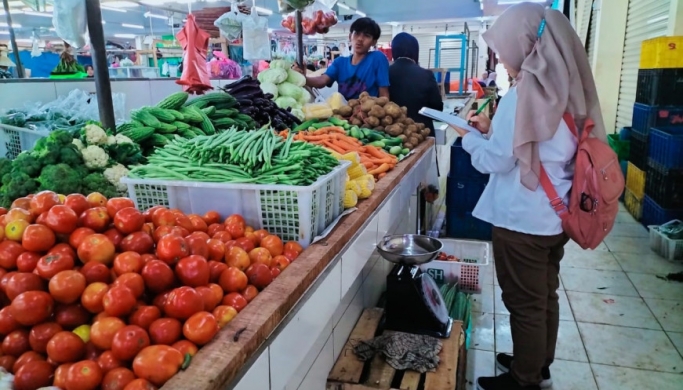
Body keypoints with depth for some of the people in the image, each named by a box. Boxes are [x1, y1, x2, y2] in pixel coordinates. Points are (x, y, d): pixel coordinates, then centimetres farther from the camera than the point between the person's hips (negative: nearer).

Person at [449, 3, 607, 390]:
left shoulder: (524, 94, -19)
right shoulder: (564, 89, 6)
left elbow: (497, 161, -15)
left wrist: (470, 136, 2)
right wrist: (493, 129, 12)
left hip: (522, 220, -9)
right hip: (554, 216, 9)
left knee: (525, 303, 7)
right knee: (545, 296, 20)